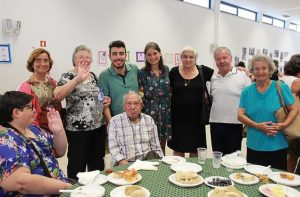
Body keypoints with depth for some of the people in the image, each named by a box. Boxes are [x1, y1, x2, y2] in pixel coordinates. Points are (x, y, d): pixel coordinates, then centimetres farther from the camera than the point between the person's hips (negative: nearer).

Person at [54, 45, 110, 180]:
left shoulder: (93, 76, 10)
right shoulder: (68, 76, -9)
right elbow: (57, 95, -28)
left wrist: (105, 101, 2)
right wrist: (78, 79, -35)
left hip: (98, 126, 6)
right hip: (77, 129, -6)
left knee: (97, 163, 17)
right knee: (78, 165, 6)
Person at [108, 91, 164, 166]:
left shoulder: (149, 119, 10)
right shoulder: (114, 121, 1)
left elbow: (156, 146, 13)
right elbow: (113, 148, -4)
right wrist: (126, 165, -17)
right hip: (126, 163, -2)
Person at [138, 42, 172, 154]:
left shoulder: (166, 69, 5)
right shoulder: (142, 73, -6)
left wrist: (170, 110, 11)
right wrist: (141, 96, -19)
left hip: (165, 112, 4)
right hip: (150, 112, -3)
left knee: (162, 145, 14)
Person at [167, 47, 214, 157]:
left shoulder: (203, 71, 0)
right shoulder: (174, 72, 0)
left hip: (196, 118, 1)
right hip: (178, 118, 0)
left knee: (195, 149, 13)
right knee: (178, 149, 10)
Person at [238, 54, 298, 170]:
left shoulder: (281, 88, -1)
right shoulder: (247, 92, 5)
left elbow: (294, 109, 1)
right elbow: (240, 115, 0)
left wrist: (283, 124, -16)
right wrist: (257, 126, -14)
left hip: (277, 146, -2)